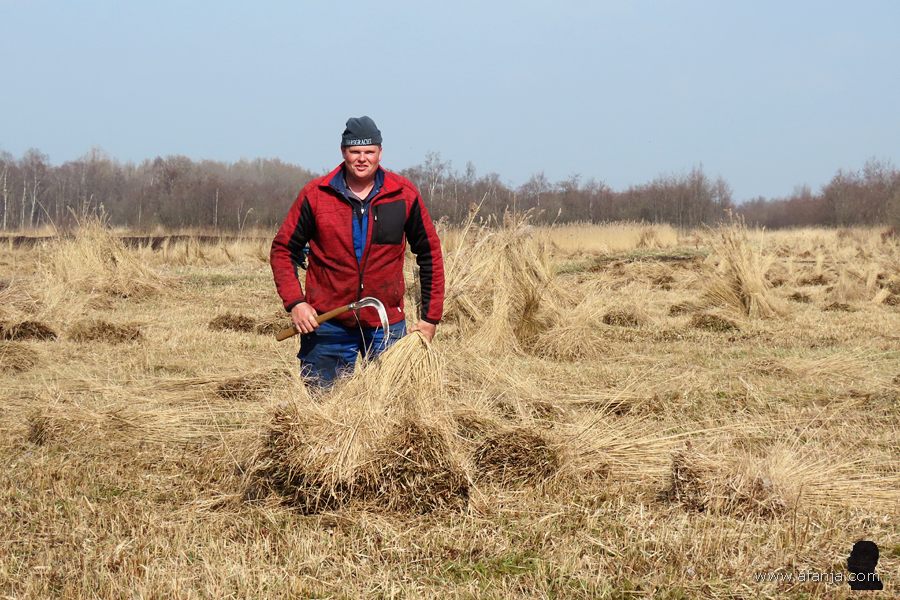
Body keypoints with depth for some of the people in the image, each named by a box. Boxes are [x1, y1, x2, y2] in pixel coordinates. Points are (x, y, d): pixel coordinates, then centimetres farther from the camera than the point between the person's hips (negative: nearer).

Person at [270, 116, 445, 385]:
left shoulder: (404, 195, 1)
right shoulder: (315, 194, -1)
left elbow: (429, 254, 9)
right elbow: (283, 250, 5)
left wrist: (430, 317, 6)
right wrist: (294, 302, -8)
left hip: (386, 324, 1)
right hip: (326, 324, 0)